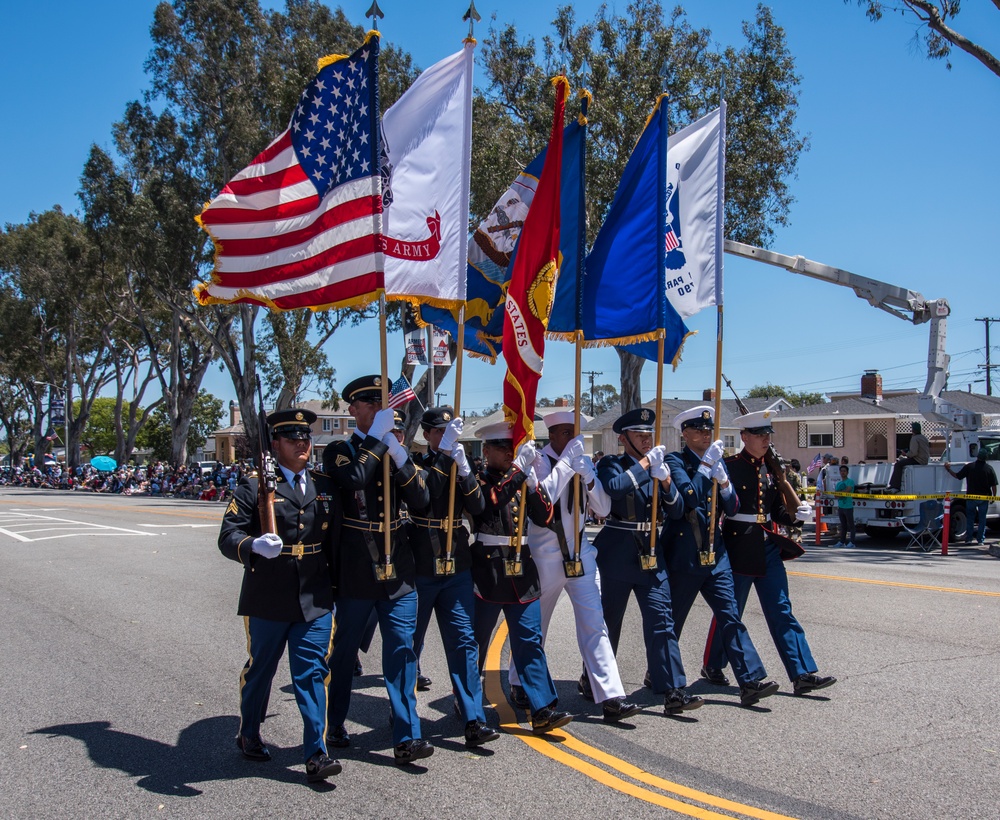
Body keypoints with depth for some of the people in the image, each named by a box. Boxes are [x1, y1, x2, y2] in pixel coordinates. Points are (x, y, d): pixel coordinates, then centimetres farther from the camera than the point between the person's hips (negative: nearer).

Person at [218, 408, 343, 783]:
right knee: (259, 670, 15)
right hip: (267, 601, -2)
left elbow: (336, 538, 15)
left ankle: (316, 754, 5)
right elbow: (228, 536, -10)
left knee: (312, 674, 0)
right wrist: (254, 546, -31)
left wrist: (338, 582, 11)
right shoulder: (254, 487, -3)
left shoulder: (324, 487, 11)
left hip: (315, 600, 2)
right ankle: (249, 735, 37)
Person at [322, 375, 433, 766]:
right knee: (344, 651, 10)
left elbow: (421, 499, -1)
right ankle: (335, 725, 29)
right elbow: (354, 479, -24)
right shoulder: (339, 451, 0)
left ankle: (407, 737, 4)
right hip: (355, 572, -3)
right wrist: (377, 438, -17)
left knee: (402, 652, 1)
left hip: (397, 571, 3)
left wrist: (399, 457, -13)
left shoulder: (397, 450, 11)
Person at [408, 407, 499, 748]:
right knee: (410, 643, 10)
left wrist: (464, 470, -20)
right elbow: (423, 495, -23)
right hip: (418, 569, -2)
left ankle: (474, 721, -3)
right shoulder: (416, 464, -1)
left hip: (457, 569, 2)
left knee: (464, 642, -3)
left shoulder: (460, 467, 9)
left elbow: (478, 507, -6)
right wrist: (444, 453, -25)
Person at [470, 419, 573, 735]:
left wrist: (532, 484, -10)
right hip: (487, 571, -4)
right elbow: (488, 501, -24)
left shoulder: (521, 480, 13)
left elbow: (545, 516, 4)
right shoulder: (478, 480, -2)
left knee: (530, 640, 0)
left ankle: (542, 709, -2)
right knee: (477, 641, 7)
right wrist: (518, 470, -26)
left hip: (522, 571, 4)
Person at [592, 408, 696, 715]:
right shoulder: (611, 464, -3)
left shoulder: (656, 467, 11)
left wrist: (665, 480, -11)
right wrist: (644, 463, -20)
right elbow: (613, 488, -27)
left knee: (662, 619, -4)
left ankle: (672, 691, -5)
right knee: (609, 620, 8)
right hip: (617, 554, -4)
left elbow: (677, 512, 4)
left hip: (650, 554, 4)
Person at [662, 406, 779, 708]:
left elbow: (731, 508, 8)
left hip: (714, 552, 5)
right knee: (673, 619, 7)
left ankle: (751, 680, -7)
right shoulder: (675, 462, -5)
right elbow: (688, 496, -21)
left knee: (730, 615, -2)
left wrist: (722, 478, -9)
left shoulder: (717, 461, 13)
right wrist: (705, 464, -20)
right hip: (683, 554, -5)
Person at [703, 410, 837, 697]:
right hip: (738, 547, -5)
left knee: (782, 612, 3)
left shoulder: (771, 467, 10)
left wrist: (795, 514, -3)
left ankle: (803, 674, 2)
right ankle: (712, 668, 25)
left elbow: (776, 511, 14)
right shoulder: (730, 466, -10)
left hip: (768, 546, 6)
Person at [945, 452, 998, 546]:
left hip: (971, 497, 0)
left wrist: (948, 469, 12)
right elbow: (994, 485, -3)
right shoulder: (989, 468, -5)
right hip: (984, 498, 0)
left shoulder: (969, 467, -7)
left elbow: (957, 476, -1)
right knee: (982, 519, 9)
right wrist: (993, 496, 10)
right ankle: (981, 540, 8)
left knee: (970, 518, 11)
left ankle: (968, 539, 11)